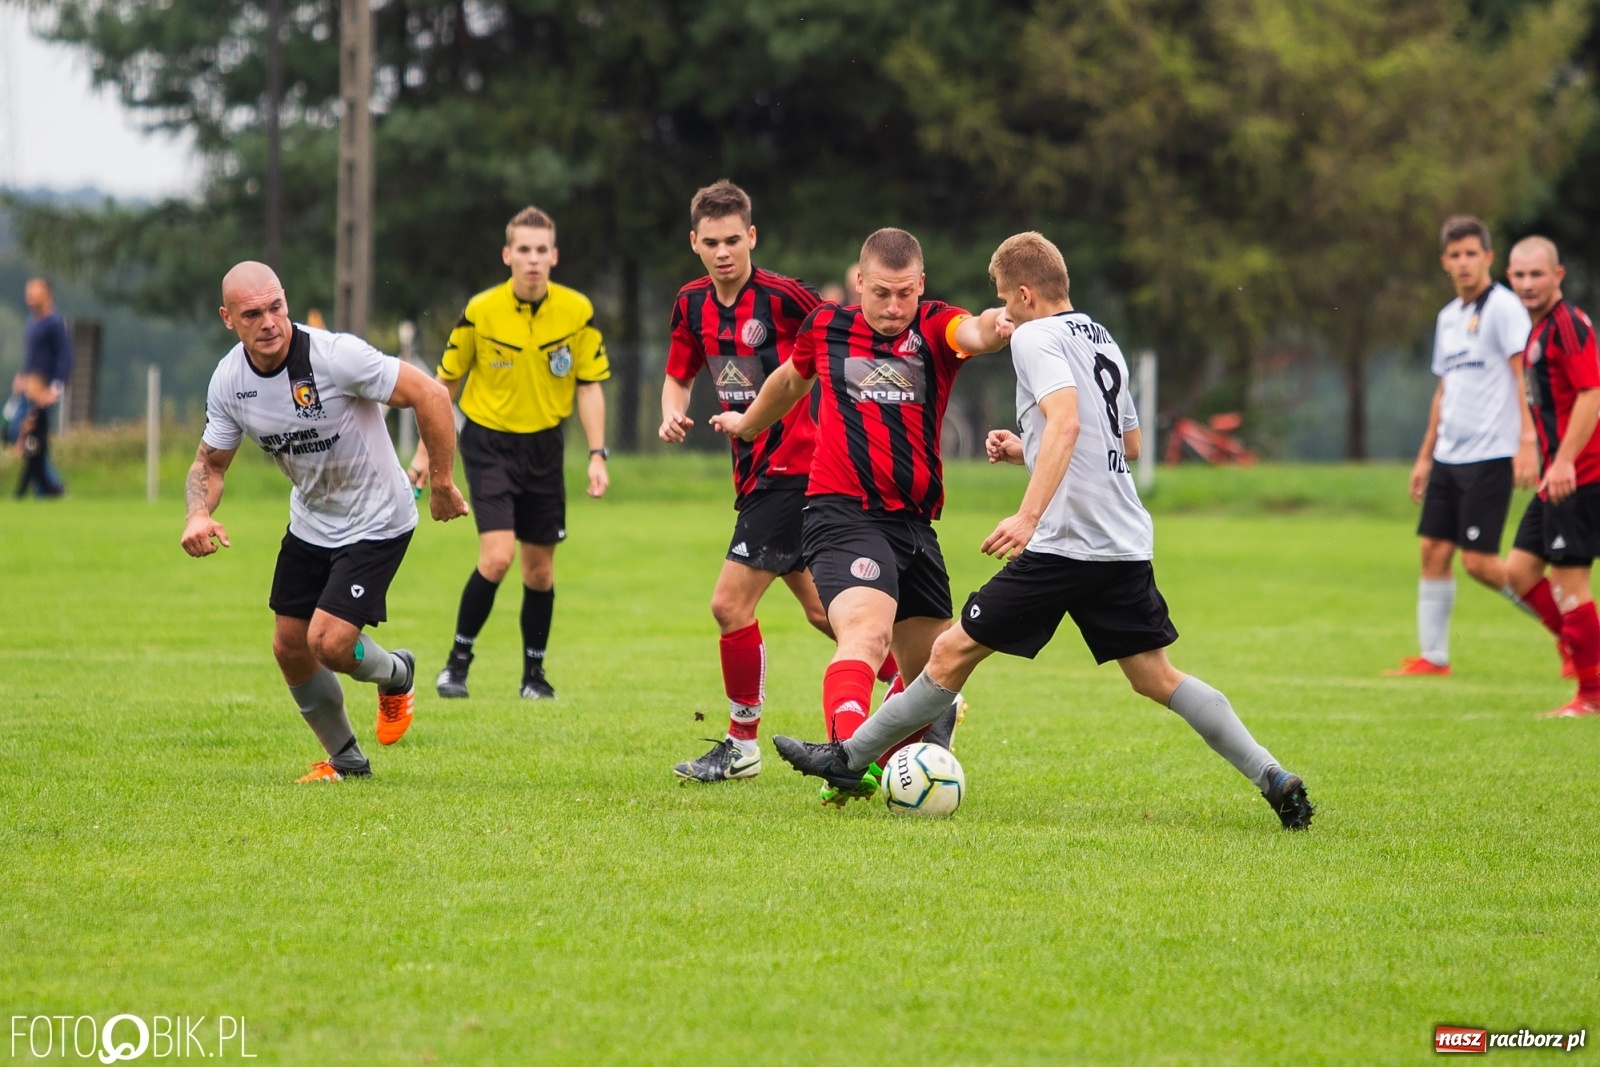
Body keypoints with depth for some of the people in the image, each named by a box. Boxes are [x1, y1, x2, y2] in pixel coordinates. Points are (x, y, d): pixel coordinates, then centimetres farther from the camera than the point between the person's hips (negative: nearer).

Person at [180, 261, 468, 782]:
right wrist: (198, 515, -16)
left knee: (329, 643, -16)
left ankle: (395, 675, 20)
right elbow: (210, 462, 5)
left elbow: (430, 394, -22)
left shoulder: (336, 355, -27)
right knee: (290, 649, 7)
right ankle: (346, 759, 30)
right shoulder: (228, 380, -9)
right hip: (309, 521, 6)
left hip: (376, 521, -6)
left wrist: (442, 483, -17)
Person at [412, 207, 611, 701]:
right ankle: (458, 660, 1)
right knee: (497, 555, -17)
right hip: (489, 442, -3)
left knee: (540, 568, 7)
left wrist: (597, 455, -6)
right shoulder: (480, 312, -11)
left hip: (543, 446, 3)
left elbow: (589, 386, 2)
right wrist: (425, 451, 3)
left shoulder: (578, 311, -7)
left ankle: (534, 673, 24)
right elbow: (446, 382, 1)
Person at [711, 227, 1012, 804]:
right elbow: (790, 378, 28)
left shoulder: (934, 327, 2)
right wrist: (747, 424, 44)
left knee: (931, 672, 13)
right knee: (868, 630, -30)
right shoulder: (826, 327, 5)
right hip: (843, 514, -3)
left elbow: (973, 333, -24)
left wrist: (995, 326, -48)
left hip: (914, 521, 4)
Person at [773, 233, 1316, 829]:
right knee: (1155, 677, 10)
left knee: (953, 651, 1)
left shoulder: (1035, 337, -6)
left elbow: (1066, 422, -23)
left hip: (1064, 545, -8)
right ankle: (1274, 780, 0)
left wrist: (1028, 516, -31)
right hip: (1126, 543, 8)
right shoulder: (1104, 342, 20)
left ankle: (848, 758, 8)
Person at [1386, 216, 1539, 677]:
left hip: (1490, 456, -8)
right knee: (1434, 551, 4)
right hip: (1449, 456, 8)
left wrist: (1527, 442, -20)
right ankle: (1433, 656, 10)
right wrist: (1425, 456, 22)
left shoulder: (1504, 307, -7)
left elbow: (1525, 376, -13)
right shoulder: (1448, 317, 16)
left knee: (1478, 560, -10)